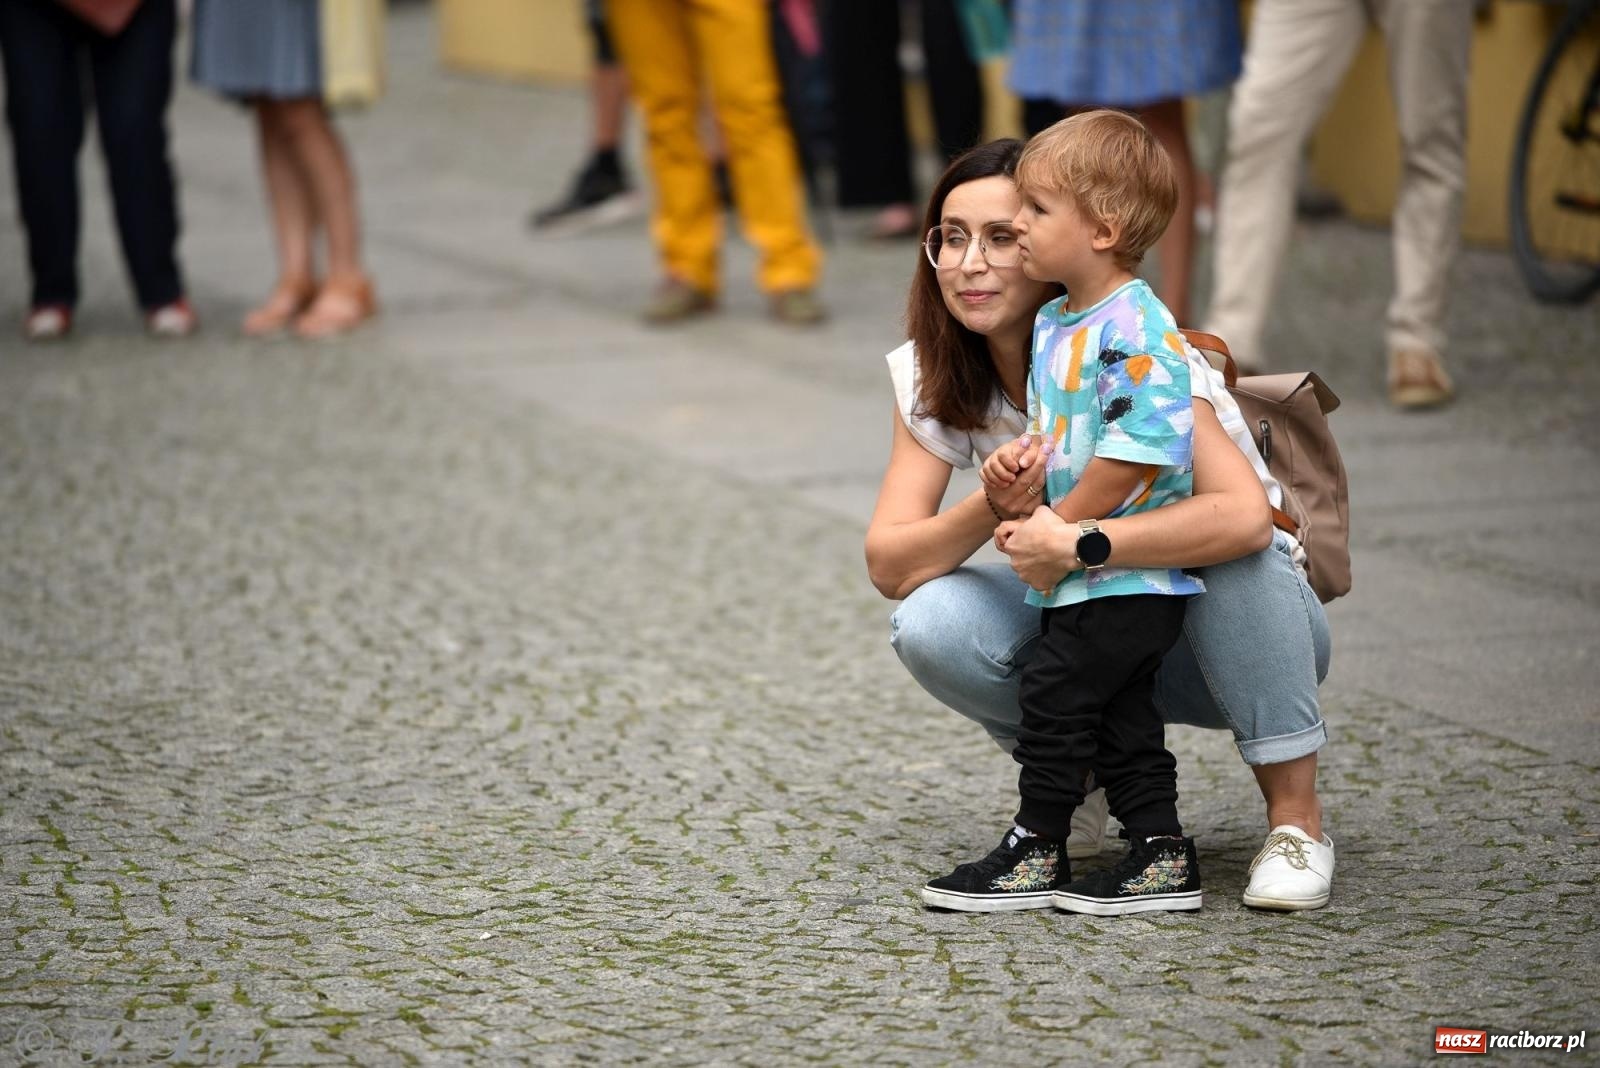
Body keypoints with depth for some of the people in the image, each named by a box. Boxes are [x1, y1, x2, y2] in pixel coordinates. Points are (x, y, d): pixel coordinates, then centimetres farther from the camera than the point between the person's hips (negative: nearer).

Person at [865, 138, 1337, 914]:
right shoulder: (932, 377, -9)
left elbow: (1246, 514, -39)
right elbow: (888, 564, -15)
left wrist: (1073, 542, -45)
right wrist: (993, 510, -33)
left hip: (1218, 625, -4)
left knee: (1236, 549, -37)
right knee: (932, 626, -24)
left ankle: (1295, 817, -21)